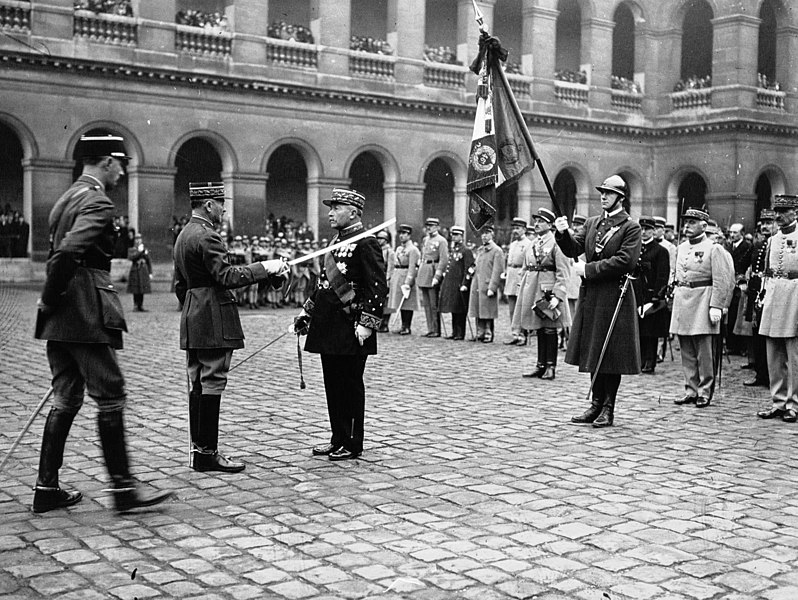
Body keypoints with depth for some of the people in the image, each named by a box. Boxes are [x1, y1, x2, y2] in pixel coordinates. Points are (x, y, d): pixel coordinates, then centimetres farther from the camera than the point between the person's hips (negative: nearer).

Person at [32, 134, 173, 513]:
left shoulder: (66, 198, 18)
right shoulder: (98, 203, -13)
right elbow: (68, 252, -27)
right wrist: (50, 298, -15)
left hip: (59, 323, 10)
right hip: (87, 316, -10)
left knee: (65, 401, 13)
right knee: (110, 399, -3)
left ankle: (47, 488, 16)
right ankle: (123, 488, 2)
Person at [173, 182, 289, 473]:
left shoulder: (183, 235, 17)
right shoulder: (206, 236, -15)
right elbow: (227, 276, -23)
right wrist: (264, 267, -17)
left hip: (192, 323, 10)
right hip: (214, 323, -10)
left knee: (198, 384, 11)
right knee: (212, 384, -6)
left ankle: (199, 449, 16)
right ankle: (207, 452, -3)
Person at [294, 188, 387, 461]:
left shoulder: (365, 244, -11)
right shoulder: (337, 242, 16)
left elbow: (378, 287, -17)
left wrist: (367, 324, -20)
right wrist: (307, 311, 20)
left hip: (350, 331, -9)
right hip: (329, 329, 9)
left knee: (350, 386, 1)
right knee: (333, 386, 13)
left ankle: (352, 445, 11)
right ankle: (338, 439, 23)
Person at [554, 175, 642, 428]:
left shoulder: (630, 227, -6)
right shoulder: (592, 223, 14)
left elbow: (626, 261, -17)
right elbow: (573, 249, 8)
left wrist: (588, 269, -17)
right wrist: (563, 233, -12)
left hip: (614, 296, -6)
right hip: (590, 295, 6)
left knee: (611, 354, 0)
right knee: (594, 352, 12)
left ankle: (608, 409, 8)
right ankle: (596, 404, 22)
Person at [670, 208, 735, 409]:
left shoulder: (714, 249, -5)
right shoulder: (682, 248, 14)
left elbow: (721, 281, -10)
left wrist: (716, 307, -17)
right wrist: (676, 295, 14)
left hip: (702, 301, -6)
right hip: (682, 301, 6)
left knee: (704, 352, -2)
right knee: (687, 352, 8)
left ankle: (705, 392, 5)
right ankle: (691, 390, 15)